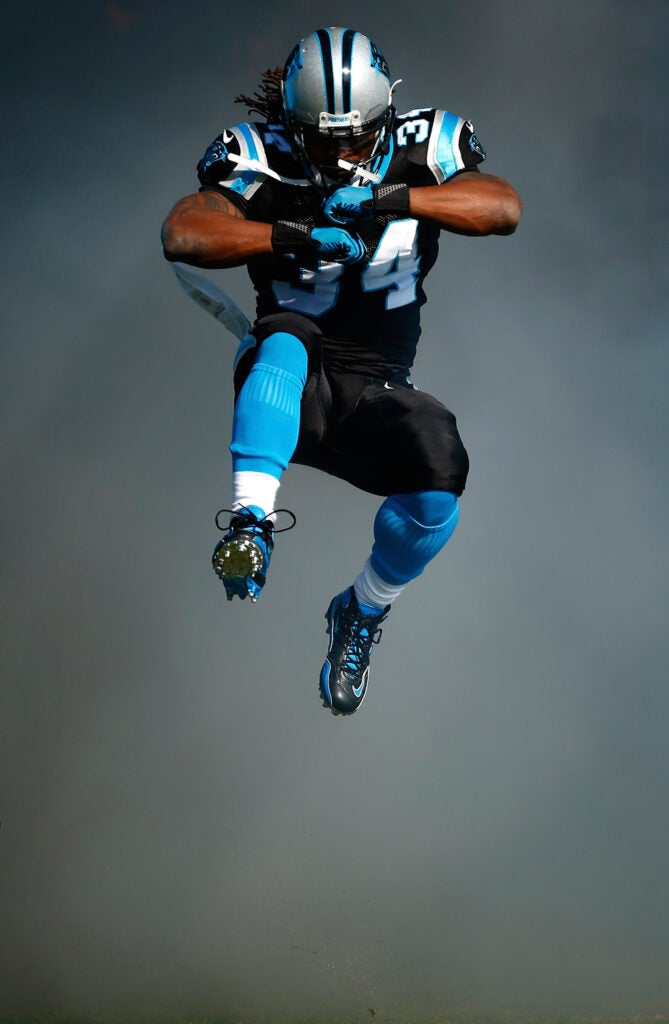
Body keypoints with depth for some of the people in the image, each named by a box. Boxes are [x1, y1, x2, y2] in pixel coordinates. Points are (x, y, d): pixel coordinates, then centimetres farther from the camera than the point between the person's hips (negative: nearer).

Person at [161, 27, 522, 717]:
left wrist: (388, 199, -30)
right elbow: (182, 234, -20)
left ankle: (362, 614, 3)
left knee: (440, 477, -26)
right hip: (291, 394, -2)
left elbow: (504, 208, -18)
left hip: (374, 391, 2)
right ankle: (251, 523, -40)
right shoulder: (261, 159, -5)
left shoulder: (418, 151, -2)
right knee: (284, 339, -35)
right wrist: (296, 237, -31)